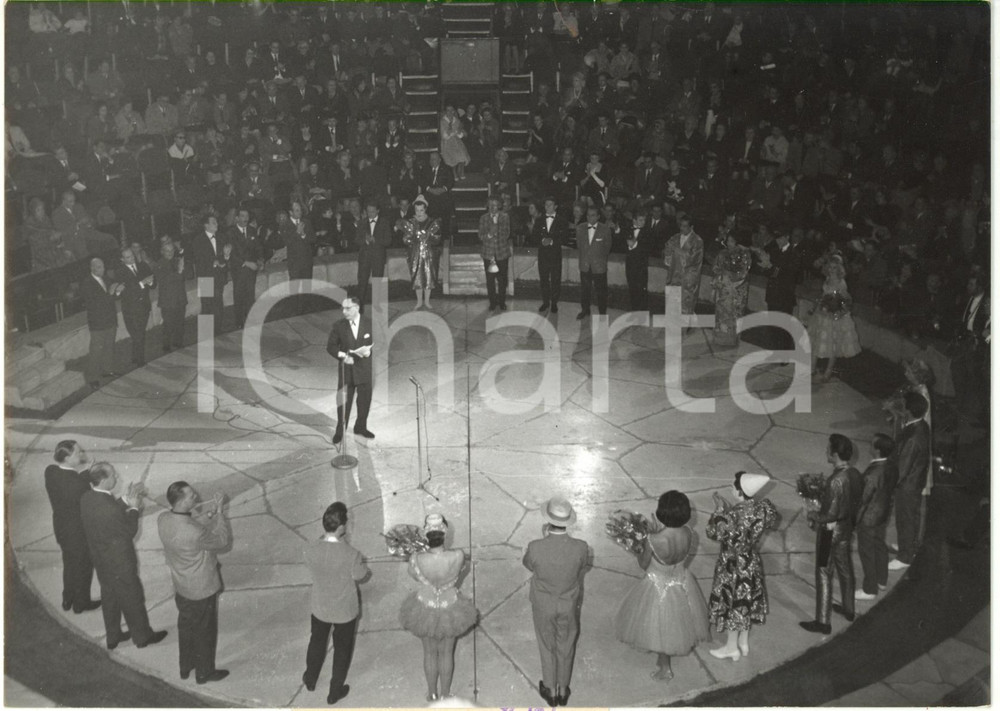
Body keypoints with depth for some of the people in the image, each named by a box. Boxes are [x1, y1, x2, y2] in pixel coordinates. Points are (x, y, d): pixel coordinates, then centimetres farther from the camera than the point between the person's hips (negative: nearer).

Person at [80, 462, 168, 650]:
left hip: (100, 561, 8)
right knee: (132, 600, 14)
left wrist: (125, 500, 1)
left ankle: (113, 636, 43)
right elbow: (130, 531, -20)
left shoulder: (86, 498, -11)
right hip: (119, 564, -8)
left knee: (109, 597, 26)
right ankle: (142, 636, 34)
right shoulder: (108, 509, -36)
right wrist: (133, 507, -9)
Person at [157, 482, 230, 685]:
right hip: (202, 589, -7)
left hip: (181, 586, 7)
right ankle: (204, 672, 36)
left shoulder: (163, 520, -17)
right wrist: (218, 512, -14)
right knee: (204, 632, 17)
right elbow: (221, 541, -19)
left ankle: (185, 667, 46)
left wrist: (207, 512, -6)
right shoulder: (195, 533, -38)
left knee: (186, 626, 27)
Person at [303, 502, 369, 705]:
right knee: (342, 648, 22)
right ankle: (335, 691, 40)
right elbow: (361, 576, -14)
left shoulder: (311, 549, -24)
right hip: (345, 610, -3)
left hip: (319, 606, 3)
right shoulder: (351, 554, -33)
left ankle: (311, 679, 54)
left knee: (317, 641, 30)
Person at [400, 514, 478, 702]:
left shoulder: (417, 560, -31)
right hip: (450, 609, 0)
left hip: (425, 610, 0)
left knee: (430, 652, 25)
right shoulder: (458, 557, -32)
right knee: (446, 653, 24)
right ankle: (445, 694, 42)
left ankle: (432, 694, 43)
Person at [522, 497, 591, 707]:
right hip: (570, 605, 1)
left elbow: (528, 564, -7)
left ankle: (551, 691, 43)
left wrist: (545, 538, -4)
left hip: (543, 606, -1)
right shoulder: (581, 548, -28)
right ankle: (563, 690, 44)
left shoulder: (536, 548, -31)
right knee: (566, 647, 24)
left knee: (547, 647, 24)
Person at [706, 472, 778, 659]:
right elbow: (773, 522, 9)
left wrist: (719, 509, -10)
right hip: (751, 562, 6)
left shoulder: (732, 515, -33)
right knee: (747, 601, 22)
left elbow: (713, 533, -20)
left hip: (733, 565, -6)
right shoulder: (763, 507, -13)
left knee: (732, 603, 12)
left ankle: (731, 648, 29)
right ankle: (744, 643, 39)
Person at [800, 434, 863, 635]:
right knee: (845, 568, 24)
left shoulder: (836, 481, -30)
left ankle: (822, 622, 11)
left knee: (824, 574, 3)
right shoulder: (855, 474, -5)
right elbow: (857, 502, 7)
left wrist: (814, 515, -8)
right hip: (847, 526, 8)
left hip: (830, 531, -8)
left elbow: (830, 514, -26)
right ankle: (848, 609, 42)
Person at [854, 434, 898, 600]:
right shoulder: (892, 467, -10)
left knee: (867, 551, 10)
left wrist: (855, 518, -9)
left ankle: (869, 590, 24)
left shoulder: (872, 474, -35)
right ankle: (882, 580, 43)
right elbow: (889, 490, 4)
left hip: (869, 518, -8)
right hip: (883, 512, 8)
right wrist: (886, 508, 18)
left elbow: (863, 499, -23)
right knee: (880, 546, 25)